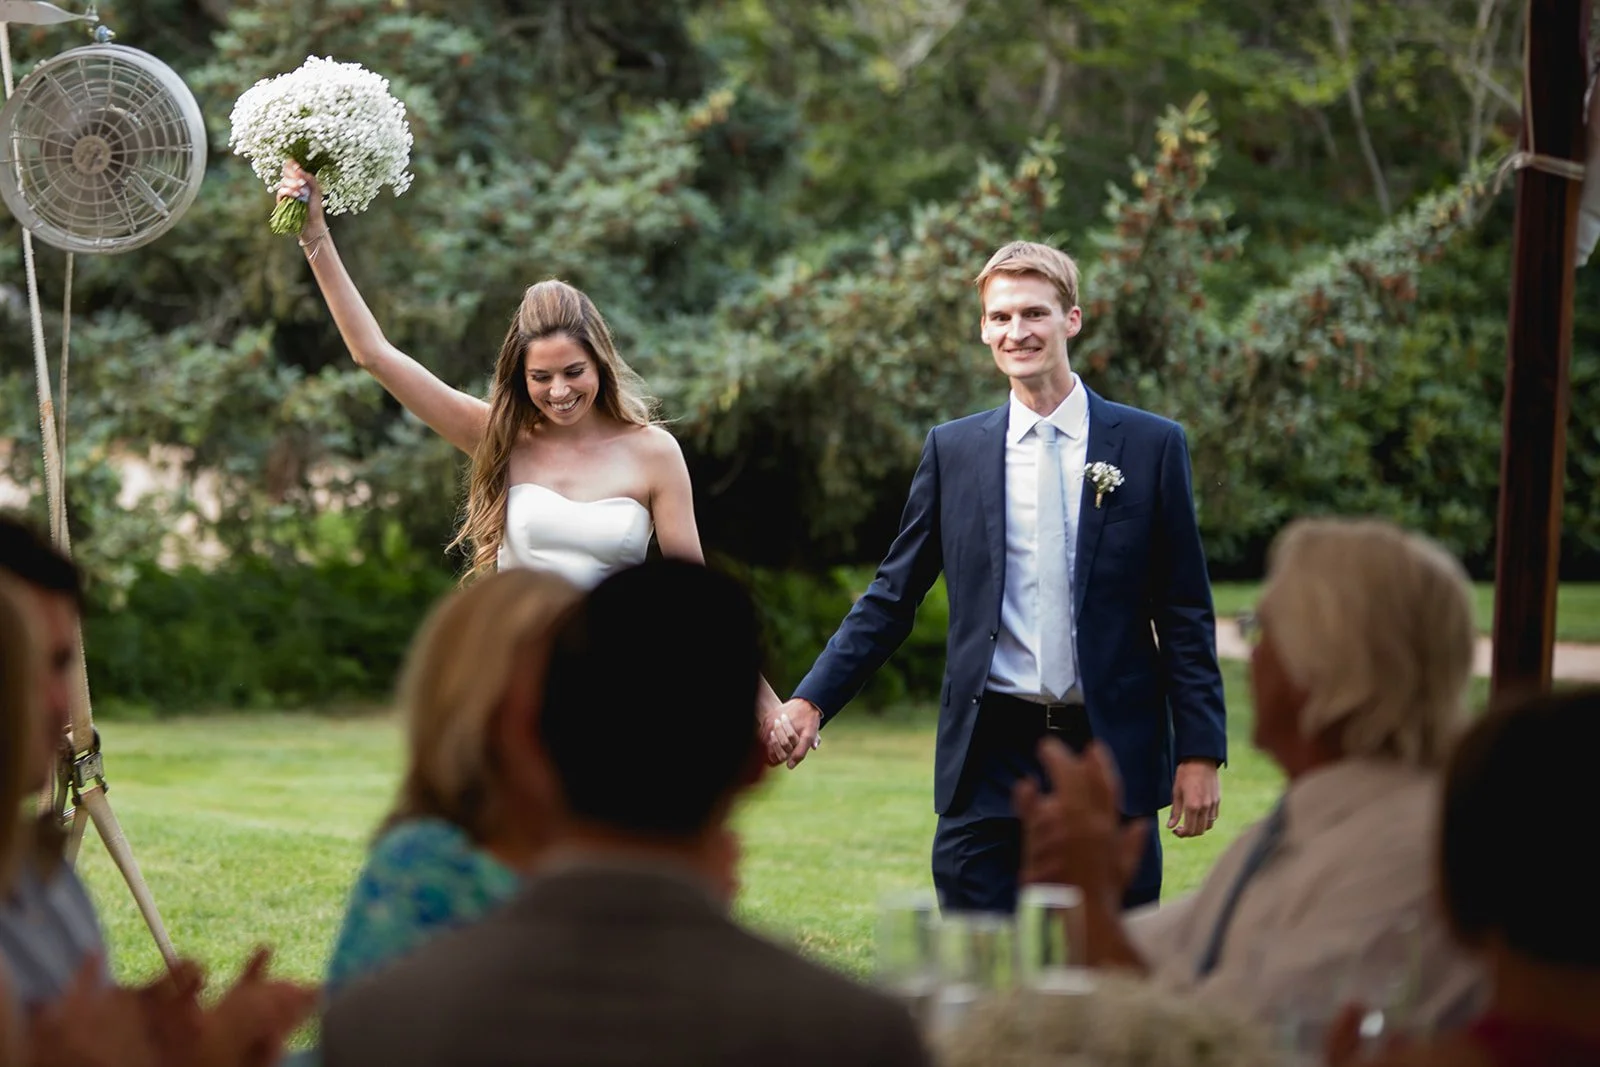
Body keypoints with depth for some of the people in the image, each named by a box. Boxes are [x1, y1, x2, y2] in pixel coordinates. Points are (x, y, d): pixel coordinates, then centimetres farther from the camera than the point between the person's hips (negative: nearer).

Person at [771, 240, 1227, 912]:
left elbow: (1185, 614, 4)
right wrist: (811, 701, -1)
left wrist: (1200, 752, -1)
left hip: (1111, 753, -1)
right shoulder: (952, 449, 8)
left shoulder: (1152, 445, 4)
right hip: (989, 760, 1)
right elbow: (892, 598, 10)